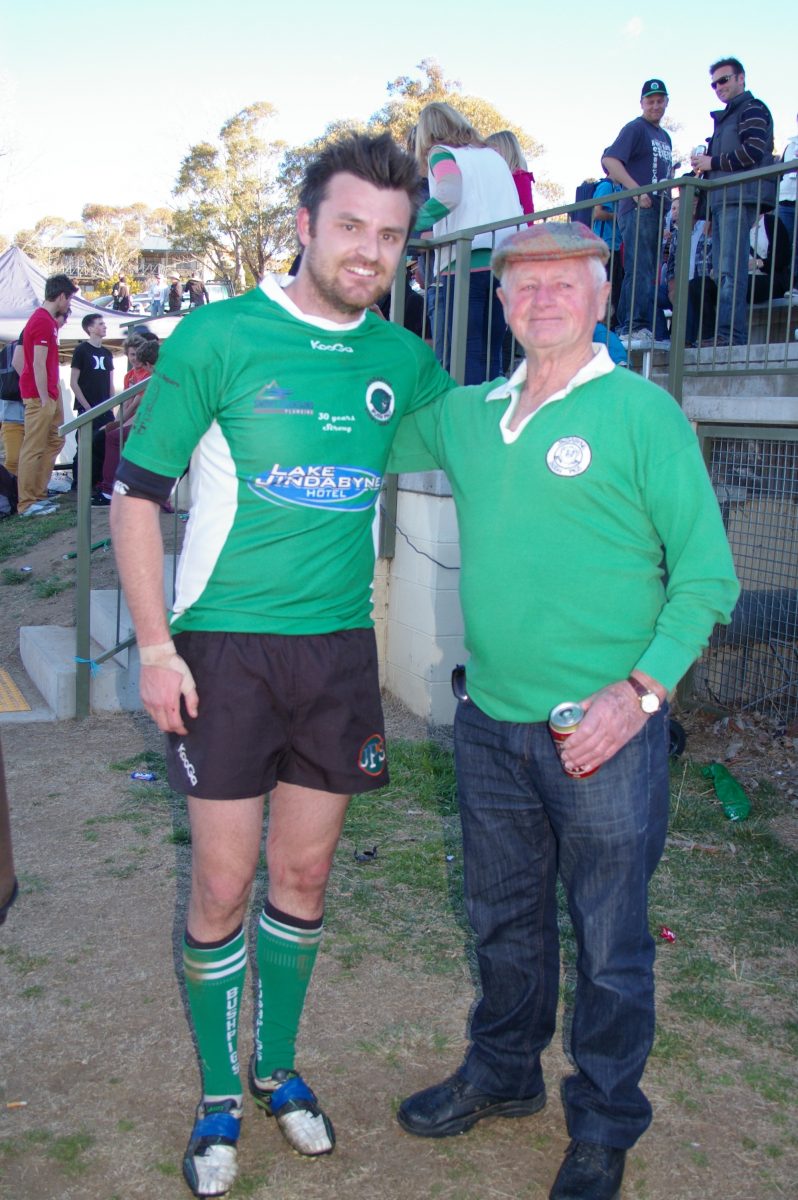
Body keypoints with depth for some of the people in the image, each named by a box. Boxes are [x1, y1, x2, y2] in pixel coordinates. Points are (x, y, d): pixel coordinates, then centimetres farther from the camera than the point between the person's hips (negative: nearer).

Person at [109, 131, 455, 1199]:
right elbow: (137, 491, -4)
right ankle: (219, 1098, 26)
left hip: (340, 646, 4)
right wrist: (155, 645, -9)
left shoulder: (402, 360, 5)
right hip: (226, 645, -3)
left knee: (304, 878, 14)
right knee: (222, 886, 3)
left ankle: (279, 1068, 36)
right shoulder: (218, 338, -7)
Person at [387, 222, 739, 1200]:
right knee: (504, 918, 21)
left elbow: (706, 573, -7)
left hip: (603, 732, -5)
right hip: (491, 724, 5)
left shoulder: (642, 412, -7)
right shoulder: (468, 416, 8)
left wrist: (643, 687, -18)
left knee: (608, 944, 8)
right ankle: (503, 1074, 43)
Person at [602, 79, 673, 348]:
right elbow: (609, 159, -15)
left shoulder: (664, 137, 23)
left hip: (656, 212, 9)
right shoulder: (635, 128, -2)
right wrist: (637, 191, -22)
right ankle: (636, 328, -15)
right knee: (639, 271, -14)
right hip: (637, 211, -9)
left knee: (648, 274, 8)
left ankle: (626, 328, 11)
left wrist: (669, 206, 15)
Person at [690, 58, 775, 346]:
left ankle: (731, 334, -23)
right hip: (722, 201, 10)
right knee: (724, 272, 4)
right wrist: (703, 166, 15)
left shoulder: (752, 109, 1)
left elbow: (753, 151, -13)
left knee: (731, 269, -18)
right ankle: (726, 334, 3)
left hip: (740, 199, -10)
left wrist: (713, 163, -7)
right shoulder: (726, 117, 30)